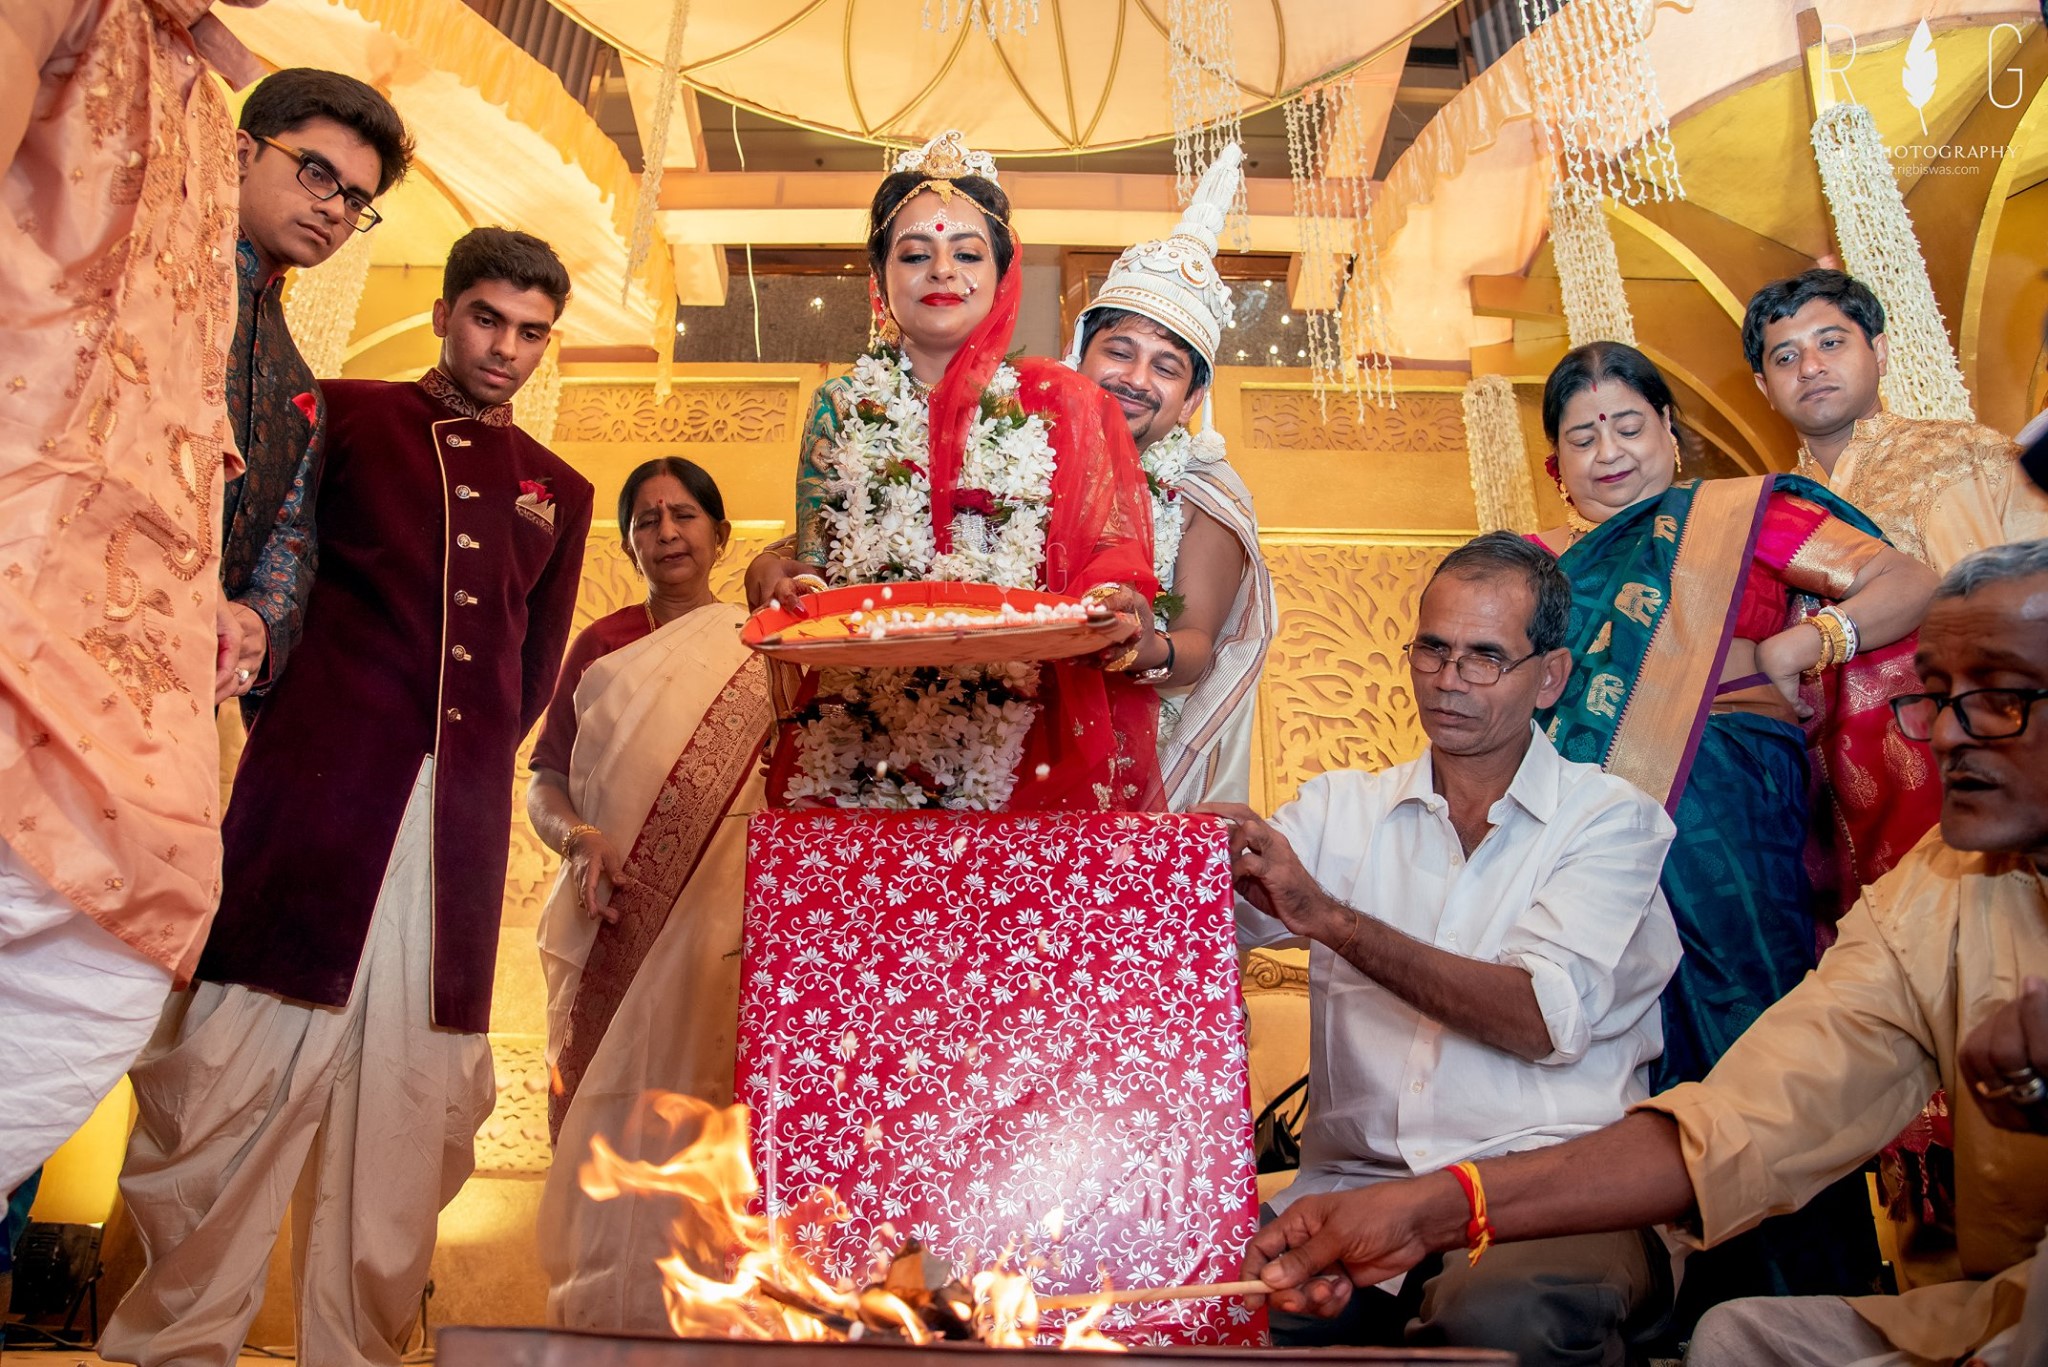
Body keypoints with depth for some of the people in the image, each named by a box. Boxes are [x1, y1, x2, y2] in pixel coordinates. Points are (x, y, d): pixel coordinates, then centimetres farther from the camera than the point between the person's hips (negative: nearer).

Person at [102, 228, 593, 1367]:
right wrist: (293, 706, -2)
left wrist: (470, 756, 9)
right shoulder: (345, 416, 11)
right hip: (318, 794, -2)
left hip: (462, 819, 3)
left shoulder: (559, 491, 19)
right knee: (235, 1058, -4)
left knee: (416, 1090, 5)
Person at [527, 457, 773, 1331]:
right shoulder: (601, 645, 12)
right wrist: (578, 836, -11)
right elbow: (544, 784, 8)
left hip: (720, 922, -2)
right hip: (614, 925, 2)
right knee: (605, 1111, 4)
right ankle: (598, 1307, 19)